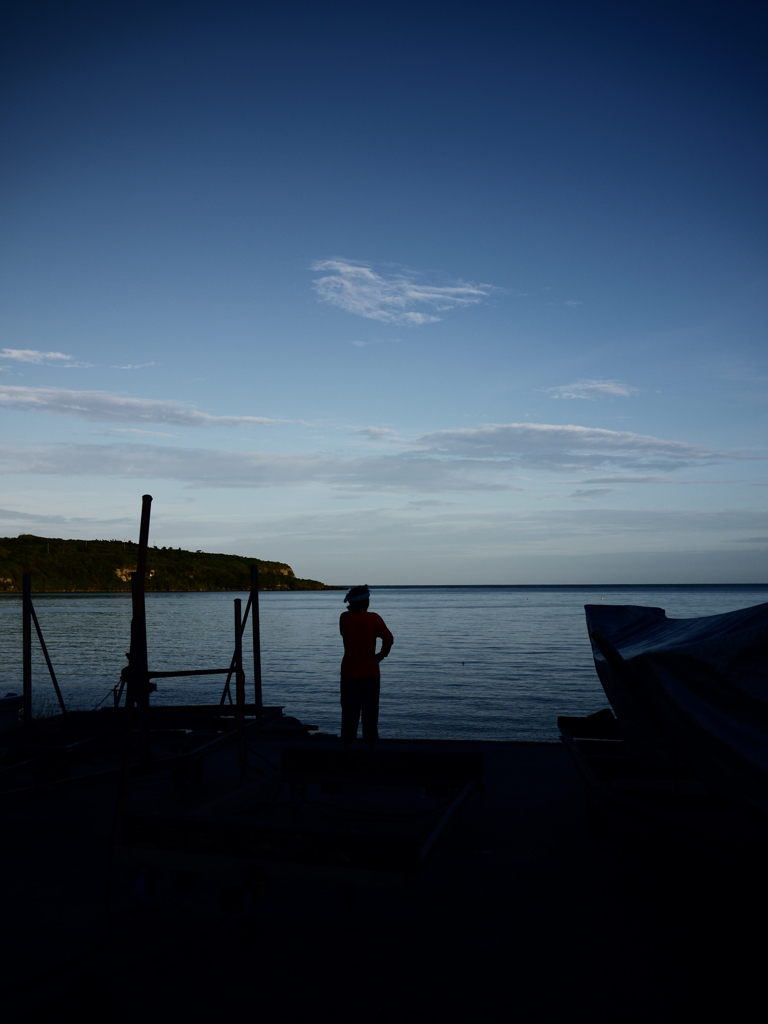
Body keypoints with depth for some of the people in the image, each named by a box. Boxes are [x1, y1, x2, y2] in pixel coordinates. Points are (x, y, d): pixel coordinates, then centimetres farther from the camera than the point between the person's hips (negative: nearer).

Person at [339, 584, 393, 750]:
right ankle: (370, 746, 10)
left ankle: (347, 746, 11)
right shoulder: (373, 618, -9)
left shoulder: (344, 618, -2)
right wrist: (381, 655, -3)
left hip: (349, 672, 2)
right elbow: (388, 638, -17)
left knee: (349, 711, 9)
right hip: (370, 672, -2)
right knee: (370, 711, 7)